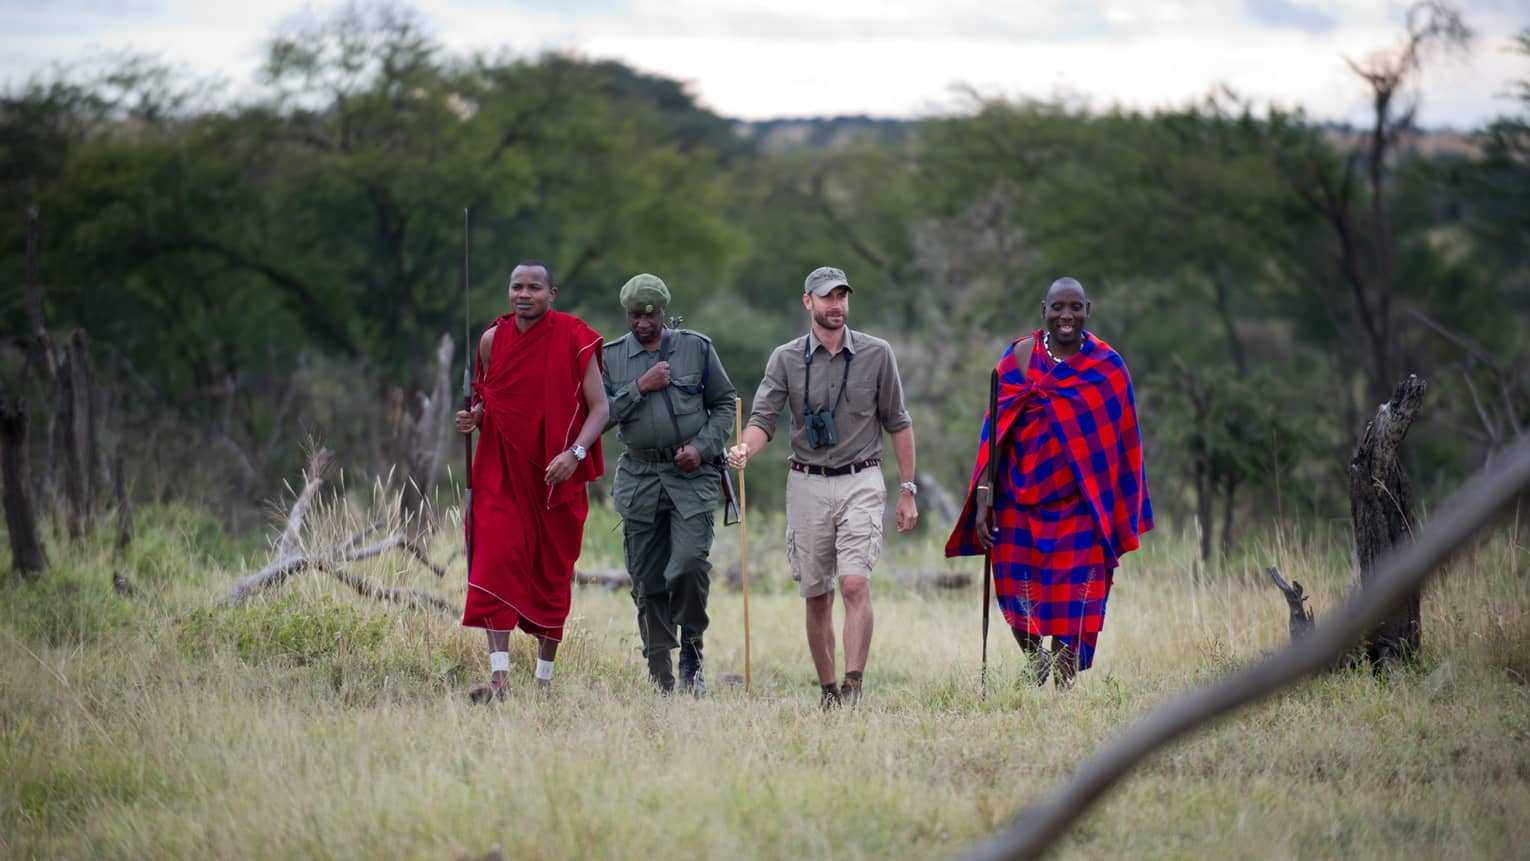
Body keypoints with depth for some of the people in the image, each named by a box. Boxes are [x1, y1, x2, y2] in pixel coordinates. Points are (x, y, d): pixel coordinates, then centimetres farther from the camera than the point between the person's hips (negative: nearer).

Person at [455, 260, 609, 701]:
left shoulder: (574, 339, -6)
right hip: (502, 469, 2)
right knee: (495, 560, -15)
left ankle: (544, 677, 19)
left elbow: (599, 407, -8)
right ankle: (499, 673, -20)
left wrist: (575, 453, -23)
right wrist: (473, 417, -5)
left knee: (552, 573, 7)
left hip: (556, 475, -2)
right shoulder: (493, 340, 4)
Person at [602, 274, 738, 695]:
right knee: (647, 581, 2)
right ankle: (660, 677, 9)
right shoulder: (611, 357, 7)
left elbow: (725, 404, 9)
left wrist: (702, 446, -6)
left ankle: (691, 651, 2)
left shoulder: (696, 348, 4)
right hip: (639, 478, 2)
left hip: (692, 475, -2)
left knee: (689, 564, -19)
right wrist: (639, 388, -10)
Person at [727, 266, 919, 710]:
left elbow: (898, 424, 8)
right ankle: (828, 690, 15)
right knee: (817, 596, 5)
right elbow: (764, 417, -6)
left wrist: (907, 490, 5)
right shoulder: (786, 359, 2)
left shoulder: (876, 354, 2)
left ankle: (854, 685, -22)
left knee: (855, 584, -17)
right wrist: (745, 449, -29)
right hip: (807, 485, 2)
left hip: (861, 482, -2)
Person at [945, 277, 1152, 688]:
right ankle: (1034, 659, 35)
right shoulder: (1019, 358, 1)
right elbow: (997, 429, 0)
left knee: (1071, 598, -5)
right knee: (1016, 595, 3)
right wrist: (983, 496, -7)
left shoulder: (1108, 367, 2)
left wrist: (1120, 519, 4)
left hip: (1080, 507, -1)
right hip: (1020, 498, 1)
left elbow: (1121, 443, 6)